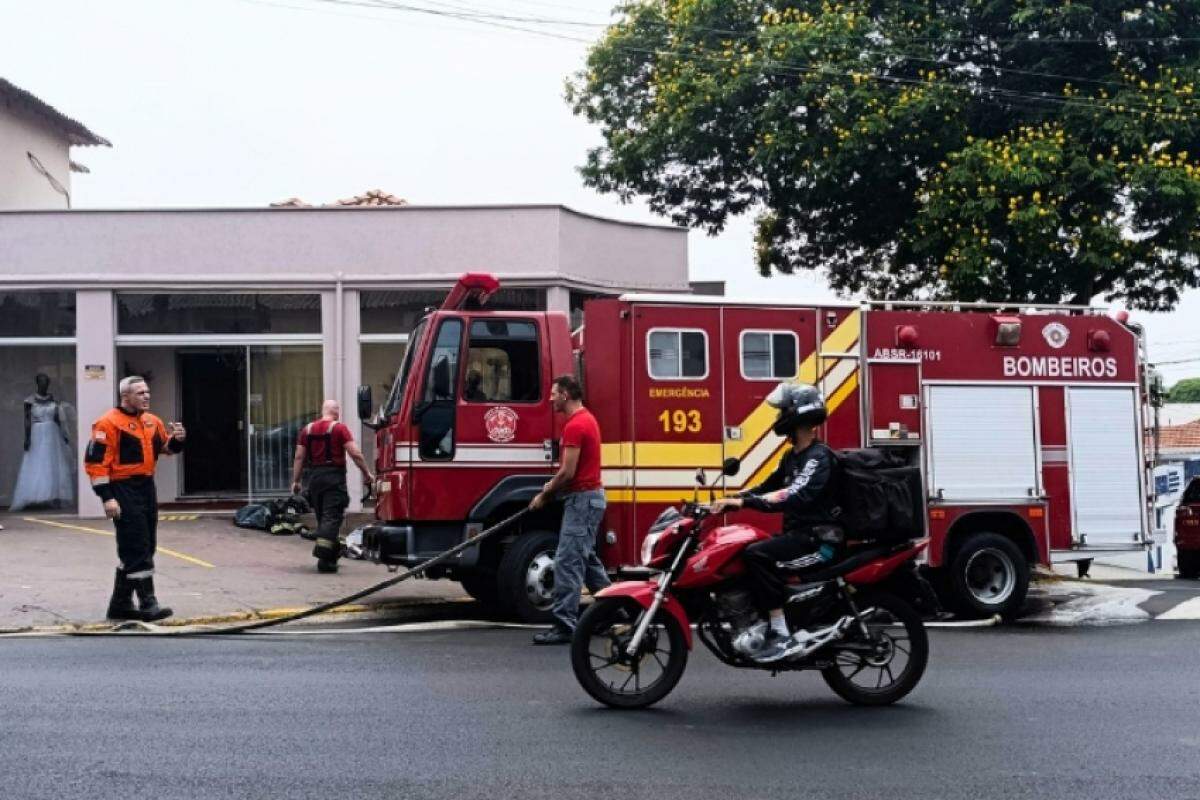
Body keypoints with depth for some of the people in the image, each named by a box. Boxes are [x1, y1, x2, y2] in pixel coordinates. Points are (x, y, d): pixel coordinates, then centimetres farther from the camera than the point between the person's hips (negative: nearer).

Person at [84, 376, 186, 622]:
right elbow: (96, 462, -15)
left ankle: (120, 604, 25)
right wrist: (107, 498, -20)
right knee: (137, 549, -8)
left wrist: (177, 439, -1)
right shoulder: (109, 423, -12)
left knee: (146, 548, 13)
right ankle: (147, 604, -4)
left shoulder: (152, 421, 11)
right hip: (124, 490, -9)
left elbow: (166, 448, 23)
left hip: (146, 488, 9)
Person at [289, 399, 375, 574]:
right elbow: (355, 454, -10)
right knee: (331, 517, -7)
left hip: (314, 476, 5)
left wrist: (295, 481, 13)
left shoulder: (307, 429, 10)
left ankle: (332, 553, 24)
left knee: (322, 516, 15)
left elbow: (299, 457, 8)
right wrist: (367, 473, -1)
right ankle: (324, 558, -18)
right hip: (334, 476, -5)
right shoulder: (339, 428, -5)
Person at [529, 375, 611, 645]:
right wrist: (553, 485, 12)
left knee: (567, 562, -10)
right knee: (586, 559, 18)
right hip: (590, 496, 11)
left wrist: (544, 496, -7)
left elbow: (568, 473, -20)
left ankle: (565, 625, -10)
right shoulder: (586, 418, 14)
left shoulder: (575, 426, -18)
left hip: (581, 499, -11)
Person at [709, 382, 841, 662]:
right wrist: (731, 501, 4)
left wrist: (743, 502, -34)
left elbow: (795, 496, -29)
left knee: (757, 554, -28)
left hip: (818, 540, -10)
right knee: (742, 553, 9)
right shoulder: (793, 456, 16)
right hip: (798, 534, 10)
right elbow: (768, 487, 20)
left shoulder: (819, 456, -15)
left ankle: (782, 636, -25)